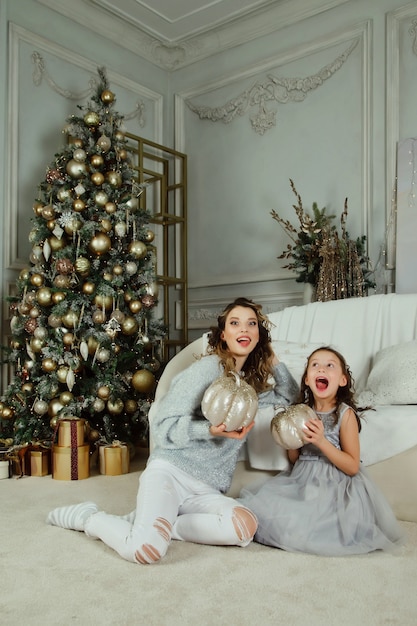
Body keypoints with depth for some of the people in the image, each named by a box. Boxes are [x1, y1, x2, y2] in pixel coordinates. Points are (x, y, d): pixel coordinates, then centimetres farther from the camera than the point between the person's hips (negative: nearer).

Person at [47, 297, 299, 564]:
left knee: (245, 526, -27)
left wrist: (272, 358, 15)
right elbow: (163, 427, -9)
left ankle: (149, 522, -5)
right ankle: (89, 516, 4)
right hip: (170, 471, -6)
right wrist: (211, 430, -25)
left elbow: (291, 396, 31)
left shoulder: (252, 382, 14)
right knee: (146, 549, -31)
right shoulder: (209, 367, -6)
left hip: (205, 491, 6)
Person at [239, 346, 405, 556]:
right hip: (302, 481, 5)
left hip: (334, 487, -5)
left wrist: (322, 441, -23)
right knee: (259, 503, -12)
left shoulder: (345, 413, -10)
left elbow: (353, 466, -12)